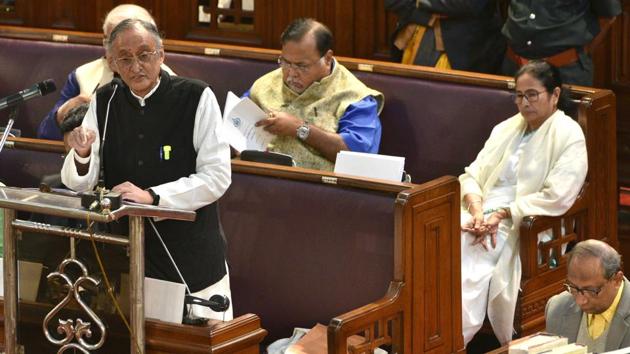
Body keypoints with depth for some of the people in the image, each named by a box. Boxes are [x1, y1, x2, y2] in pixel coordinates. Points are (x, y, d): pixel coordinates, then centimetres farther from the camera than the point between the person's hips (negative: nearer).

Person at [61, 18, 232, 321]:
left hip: (191, 256, -3)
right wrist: (82, 155, -20)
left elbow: (217, 177, -15)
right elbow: (78, 184, 3)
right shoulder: (104, 102, 2)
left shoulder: (196, 98, -10)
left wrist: (151, 196, -24)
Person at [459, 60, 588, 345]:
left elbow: (557, 198, -12)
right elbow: (472, 175, 15)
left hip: (525, 225, -6)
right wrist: (477, 210, -8)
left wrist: (501, 215, -16)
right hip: (483, 216, 6)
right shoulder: (507, 129, 22)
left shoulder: (568, 136, 0)